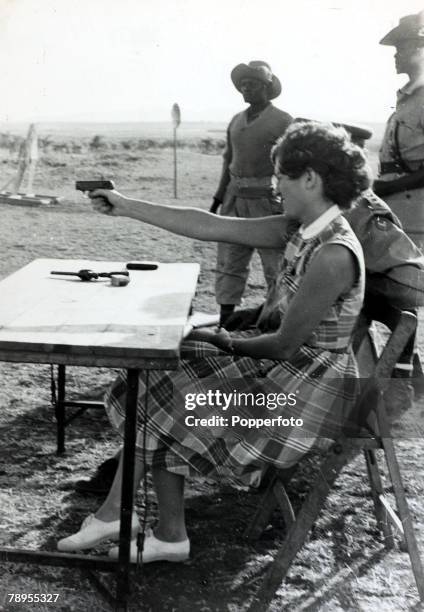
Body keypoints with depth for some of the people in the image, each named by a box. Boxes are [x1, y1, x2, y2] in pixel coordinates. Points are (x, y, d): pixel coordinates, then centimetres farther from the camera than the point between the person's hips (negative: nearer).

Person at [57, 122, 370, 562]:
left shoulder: (333, 254, -25)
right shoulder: (304, 231, 2)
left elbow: (285, 345, -21)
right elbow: (211, 227, 3)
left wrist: (225, 341, -4)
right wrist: (127, 207, 5)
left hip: (310, 387, -8)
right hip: (290, 366, 8)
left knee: (165, 408, -3)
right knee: (163, 376, 3)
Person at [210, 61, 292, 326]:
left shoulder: (283, 121, -6)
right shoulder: (236, 121, 14)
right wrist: (218, 199, 15)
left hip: (267, 200, -6)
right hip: (235, 199, 6)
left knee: (276, 267, 0)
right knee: (228, 262, 8)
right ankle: (225, 321, 16)